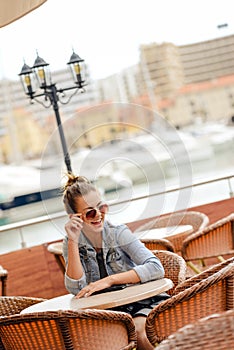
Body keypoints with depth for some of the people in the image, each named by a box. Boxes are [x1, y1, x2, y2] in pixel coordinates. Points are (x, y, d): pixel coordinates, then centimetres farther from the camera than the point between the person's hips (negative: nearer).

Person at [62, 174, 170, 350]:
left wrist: (109, 280, -24)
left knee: (138, 330, -32)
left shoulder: (118, 233, -9)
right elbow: (77, 289, -13)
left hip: (143, 301, -2)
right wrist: (73, 242, -20)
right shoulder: (72, 242, -2)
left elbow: (156, 268, -18)